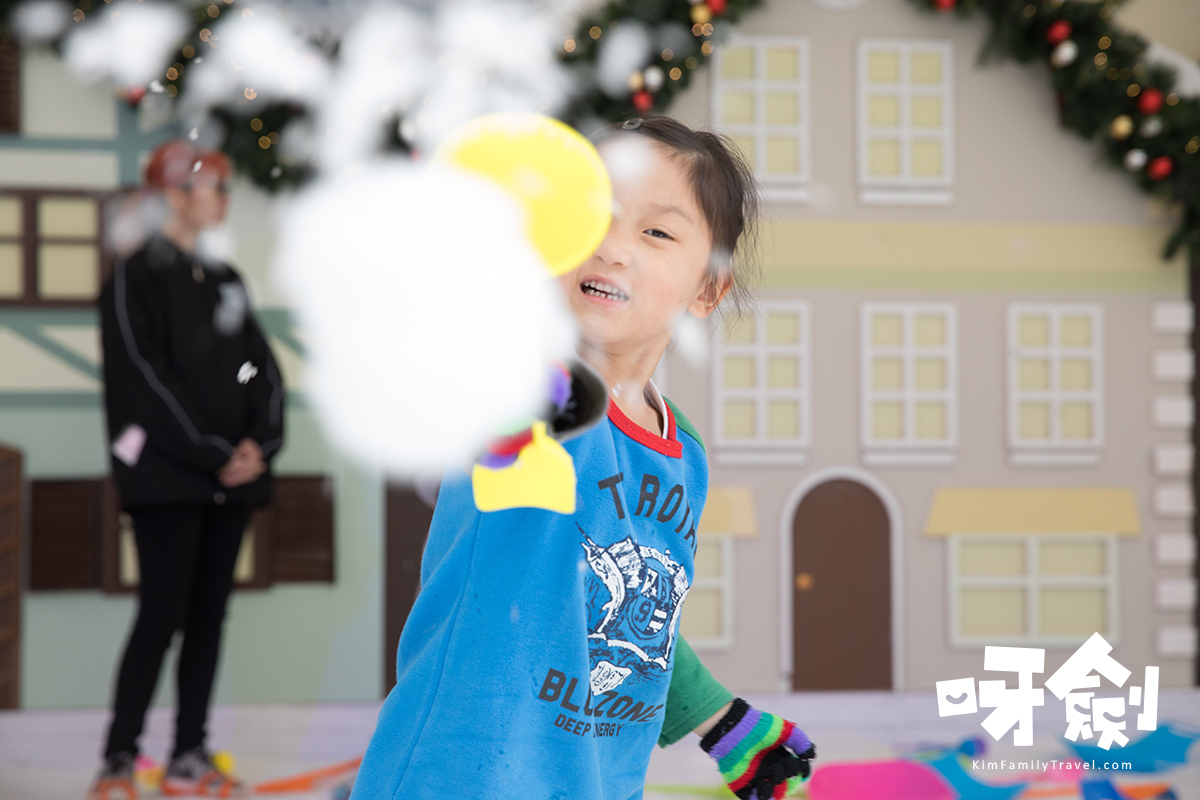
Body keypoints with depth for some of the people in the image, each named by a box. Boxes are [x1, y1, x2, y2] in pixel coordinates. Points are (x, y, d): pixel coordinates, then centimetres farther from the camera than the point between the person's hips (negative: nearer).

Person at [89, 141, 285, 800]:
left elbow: (261, 368, 12)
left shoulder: (225, 281, 18)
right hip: (166, 476, -7)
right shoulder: (136, 277, -3)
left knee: (208, 616, 6)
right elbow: (147, 378, -12)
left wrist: (260, 444, -6)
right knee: (162, 614, -11)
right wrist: (214, 455, -14)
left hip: (232, 475, 7)